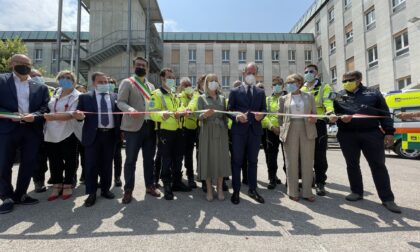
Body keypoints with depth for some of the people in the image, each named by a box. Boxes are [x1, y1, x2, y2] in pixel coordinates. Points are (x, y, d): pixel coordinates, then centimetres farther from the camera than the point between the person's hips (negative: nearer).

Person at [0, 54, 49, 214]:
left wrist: (34, 116, -15)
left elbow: (45, 108, 3)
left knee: (29, 164, 8)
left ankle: (20, 195, 25)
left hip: (32, 130, 2)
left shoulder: (40, 86, 8)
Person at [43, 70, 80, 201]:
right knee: (54, 161, 12)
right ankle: (57, 186, 25)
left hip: (67, 133, -6)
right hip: (51, 133, 6)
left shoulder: (77, 96, -9)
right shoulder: (56, 93, 12)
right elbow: (49, 109, 25)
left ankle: (68, 185, 21)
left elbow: (72, 114, -21)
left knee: (69, 160, 6)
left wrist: (53, 116, -29)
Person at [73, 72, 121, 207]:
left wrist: (121, 131, 0)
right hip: (93, 135, -1)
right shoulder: (85, 97, 5)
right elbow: (79, 114, 2)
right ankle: (92, 193, 16)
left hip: (110, 135, 2)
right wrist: (78, 115, -22)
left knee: (107, 164, 11)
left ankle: (105, 189, 26)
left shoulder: (115, 97, 9)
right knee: (91, 165, 3)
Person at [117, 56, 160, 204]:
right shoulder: (127, 83, 2)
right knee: (131, 160, 1)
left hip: (150, 126, 5)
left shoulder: (151, 86, 19)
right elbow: (120, 102, -9)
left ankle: (150, 186, 25)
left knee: (149, 159, 12)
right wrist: (131, 109, -28)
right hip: (133, 127, -5)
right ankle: (128, 190, 14)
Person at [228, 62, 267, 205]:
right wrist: (237, 116, -19)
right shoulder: (235, 92, 5)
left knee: (253, 161, 12)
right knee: (237, 161, 4)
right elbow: (229, 110, 1)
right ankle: (236, 191, 16)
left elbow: (264, 109, 8)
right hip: (239, 130, -3)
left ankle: (252, 190, 25)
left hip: (255, 130, 3)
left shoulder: (261, 93, 15)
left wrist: (261, 115, -14)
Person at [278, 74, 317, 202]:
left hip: (307, 130, 1)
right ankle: (293, 191, 13)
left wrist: (313, 119, -9)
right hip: (290, 131, 0)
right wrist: (283, 130, 2)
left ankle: (307, 192, 15)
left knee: (307, 161, 3)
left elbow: (315, 113, 12)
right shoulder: (283, 98, 9)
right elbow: (280, 116, 10)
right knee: (291, 161, 2)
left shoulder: (309, 96, 9)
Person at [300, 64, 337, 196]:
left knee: (319, 156, 0)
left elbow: (328, 102, -11)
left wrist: (330, 114, -31)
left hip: (318, 124, -3)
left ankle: (320, 183, 12)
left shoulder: (324, 87, 5)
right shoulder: (301, 89, 17)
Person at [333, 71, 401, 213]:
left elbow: (384, 113, 7)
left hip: (371, 134, -1)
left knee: (378, 165, 2)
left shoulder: (373, 94, 9)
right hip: (347, 135, 1)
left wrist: (389, 132, 0)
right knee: (352, 165, 9)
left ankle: (387, 198, 10)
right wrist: (341, 117, -17)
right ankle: (357, 192, 24)